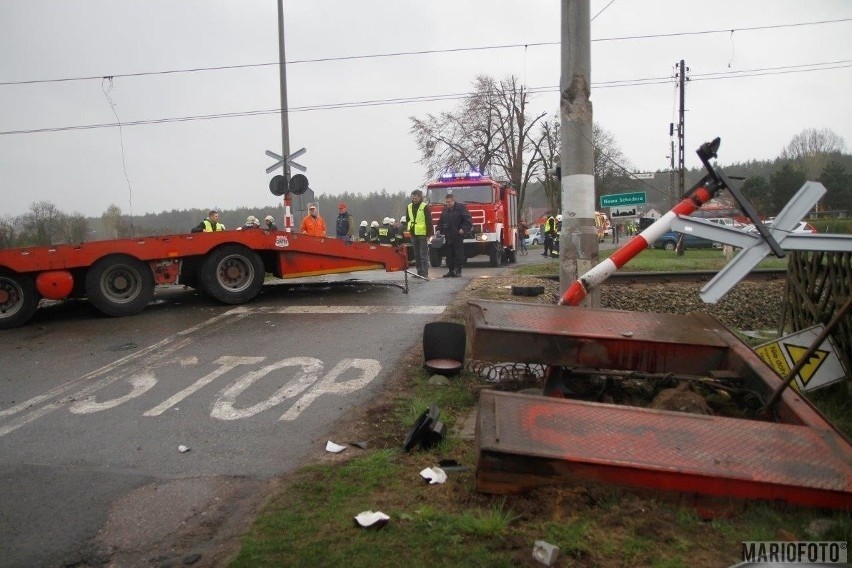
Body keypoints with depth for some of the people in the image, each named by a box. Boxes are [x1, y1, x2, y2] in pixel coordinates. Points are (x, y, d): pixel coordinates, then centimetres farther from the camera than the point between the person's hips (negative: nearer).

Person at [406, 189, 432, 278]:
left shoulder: (424, 207, -6)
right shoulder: (409, 207, 11)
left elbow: (429, 221, -8)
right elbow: (407, 219, 23)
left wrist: (428, 234, -12)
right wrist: (409, 228, 10)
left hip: (422, 234, -6)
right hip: (413, 234, 6)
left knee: (423, 255, -5)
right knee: (416, 255, 10)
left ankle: (425, 273, -3)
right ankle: (419, 272, 17)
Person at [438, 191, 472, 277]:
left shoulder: (461, 208, -4)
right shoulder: (445, 210, 15)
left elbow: (468, 219, -8)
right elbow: (441, 222, 25)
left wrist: (463, 229, -15)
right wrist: (439, 230, 12)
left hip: (458, 236, -6)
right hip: (448, 236, 6)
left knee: (458, 254, -3)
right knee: (449, 254, 7)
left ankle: (458, 271, 1)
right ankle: (451, 271, 12)